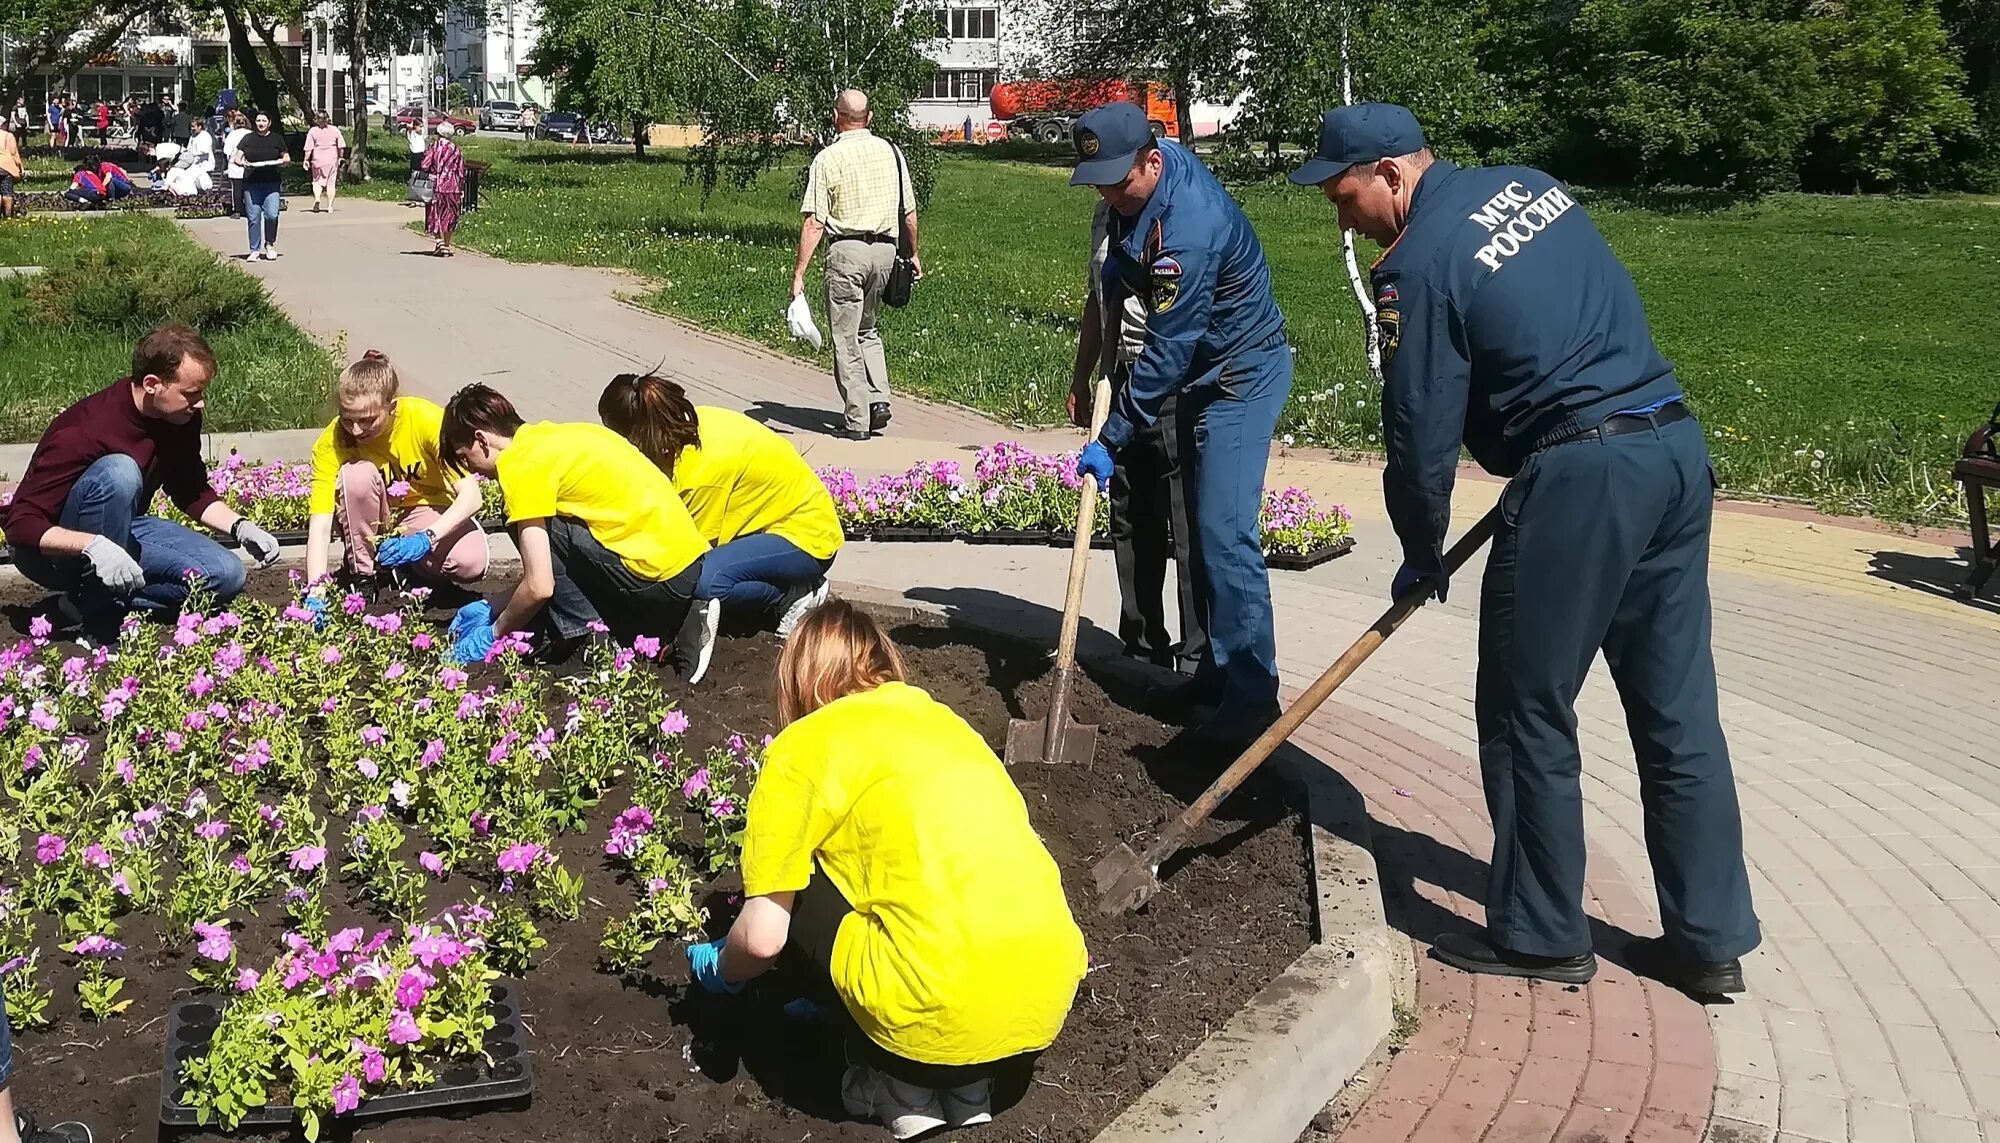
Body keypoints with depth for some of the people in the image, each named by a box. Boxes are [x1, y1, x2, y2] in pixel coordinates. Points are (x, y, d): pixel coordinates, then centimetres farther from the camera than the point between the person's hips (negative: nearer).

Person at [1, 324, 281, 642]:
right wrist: (94, 547, -46)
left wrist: (240, 527, -10)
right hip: (57, 548, -7)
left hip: (119, 528, 7)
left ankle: (89, 600, -6)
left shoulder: (182, 419, -9)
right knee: (118, 472, -36)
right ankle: (101, 616, -25)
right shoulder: (83, 431, -29)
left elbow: (192, 491, 8)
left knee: (226, 575, -11)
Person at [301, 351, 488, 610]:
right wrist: (316, 593, -40)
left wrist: (425, 539, -44)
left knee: (471, 563, -32)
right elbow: (320, 525, -27)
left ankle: (409, 572, 2)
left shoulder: (427, 419, -26)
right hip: (371, 519, 1)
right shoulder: (332, 442, -23)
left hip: (427, 513, -1)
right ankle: (361, 576, -13)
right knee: (357, 473, -32)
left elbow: (470, 496, -30)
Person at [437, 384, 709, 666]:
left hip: (657, 577, -9)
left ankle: (573, 631, 1)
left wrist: (495, 632, 4)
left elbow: (539, 587, -12)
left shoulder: (522, 464, -9)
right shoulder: (552, 437, 17)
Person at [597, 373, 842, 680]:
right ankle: (788, 588, 3)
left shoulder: (703, 466, -30)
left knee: (700, 580, -30)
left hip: (807, 537, -9)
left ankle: (795, 593, -7)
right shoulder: (689, 423, -7)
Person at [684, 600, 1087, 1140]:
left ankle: (898, 1087, 11)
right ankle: (968, 1088, 18)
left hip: (943, 1019, -6)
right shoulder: (940, 716, 22)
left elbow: (763, 937, -3)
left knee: (786, 893, 15)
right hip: (1053, 997, 7)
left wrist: (720, 969, 22)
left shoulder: (803, 745, 3)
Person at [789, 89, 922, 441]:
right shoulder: (891, 152, 7)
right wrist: (913, 253, 26)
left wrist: (799, 274, -8)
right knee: (867, 329, 22)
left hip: (846, 250, -5)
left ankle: (857, 421, 3)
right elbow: (909, 212, 12)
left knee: (846, 338, 3)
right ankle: (879, 399, 7)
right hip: (885, 249, 5)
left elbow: (814, 223, -10)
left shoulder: (828, 158, -6)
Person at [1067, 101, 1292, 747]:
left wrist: (1111, 441, -22)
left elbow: (1166, 353, -28)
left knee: (1225, 531, -16)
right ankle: (1219, 669, 22)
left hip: (1243, 375, -10)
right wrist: (1117, 274, 4)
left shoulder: (1188, 227, -31)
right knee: (1202, 527, 13)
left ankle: (1252, 696, -11)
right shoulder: (1138, 181, -2)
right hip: (1202, 372, 10)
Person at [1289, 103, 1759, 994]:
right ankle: (1710, 937, 21)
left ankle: (1539, 936, 16)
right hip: (1677, 449, 9)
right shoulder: (1530, 185, 15)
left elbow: (1421, 438, -7)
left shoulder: (1418, 265, -10)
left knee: (1528, 715, 5)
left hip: (1580, 476, -9)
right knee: (1679, 711, 12)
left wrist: (1422, 557, 9)